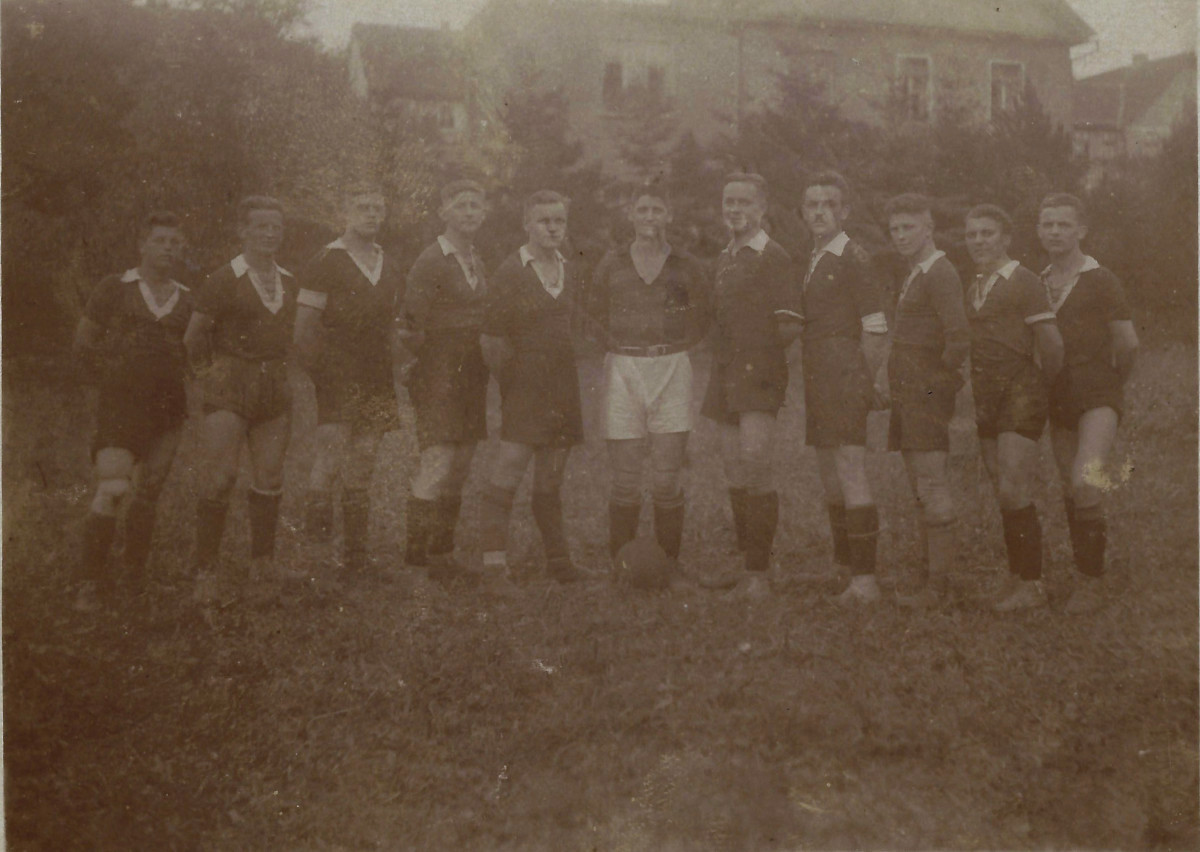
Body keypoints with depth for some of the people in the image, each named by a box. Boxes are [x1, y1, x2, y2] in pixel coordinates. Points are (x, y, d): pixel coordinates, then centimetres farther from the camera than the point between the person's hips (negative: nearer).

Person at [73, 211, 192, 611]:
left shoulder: (187, 300, 12)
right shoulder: (114, 288, 3)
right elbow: (83, 344, 7)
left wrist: (174, 383, 10)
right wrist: (113, 379, 6)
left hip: (168, 408, 4)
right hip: (121, 406, -3)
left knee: (148, 493, 8)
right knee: (111, 489, -15)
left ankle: (135, 576, 22)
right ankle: (93, 579, -4)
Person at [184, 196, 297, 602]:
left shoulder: (288, 282, 11)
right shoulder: (224, 279, -5)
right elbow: (195, 336, -1)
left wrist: (278, 370, 14)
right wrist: (209, 373, 2)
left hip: (275, 388, 5)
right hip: (230, 386, -5)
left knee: (270, 477, 5)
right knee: (221, 475, -10)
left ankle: (263, 565, 17)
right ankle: (205, 570, -1)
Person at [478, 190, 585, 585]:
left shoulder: (569, 272, 14)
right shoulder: (509, 273, -4)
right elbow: (491, 338, -6)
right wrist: (511, 382, -3)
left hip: (563, 392, 5)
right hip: (525, 391, -5)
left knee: (551, 482, 11)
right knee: (506, 475, -12)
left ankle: (557, 558, 17)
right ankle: (494, 560, -9)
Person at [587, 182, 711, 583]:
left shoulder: (685, 266, 3)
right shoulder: (612, 265, 5)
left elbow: (704, 311, 18)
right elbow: (594, 312, 19)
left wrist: (679, 345, 10)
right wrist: (615, 346, 10)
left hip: (671, 371, 0)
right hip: (623, 372, 1)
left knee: (667, 479, -2)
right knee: (624, 479, 1)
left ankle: (669, 562, 9)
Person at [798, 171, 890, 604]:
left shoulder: (854, 259, -8)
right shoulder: (813, 260, 17)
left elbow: (876, 329, -10)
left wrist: (863, 382, -8)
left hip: (845, 378, -9)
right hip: (818, 379, 9)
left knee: (851, 473, -12)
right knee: (830, 477, 14)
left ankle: (865, 580, -10)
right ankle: (844, 566, 24)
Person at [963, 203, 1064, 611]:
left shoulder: (1025, 283, -8)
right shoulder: (973, 288, 14)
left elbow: (1052, 344, -11)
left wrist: (1038, 385, 2)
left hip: (1020, 396, -7)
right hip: (987, 400, 7)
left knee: (1013, 492, -12)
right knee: (1004, 496, 9)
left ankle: (1031, 585, -4)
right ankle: (1018, 578, 18)